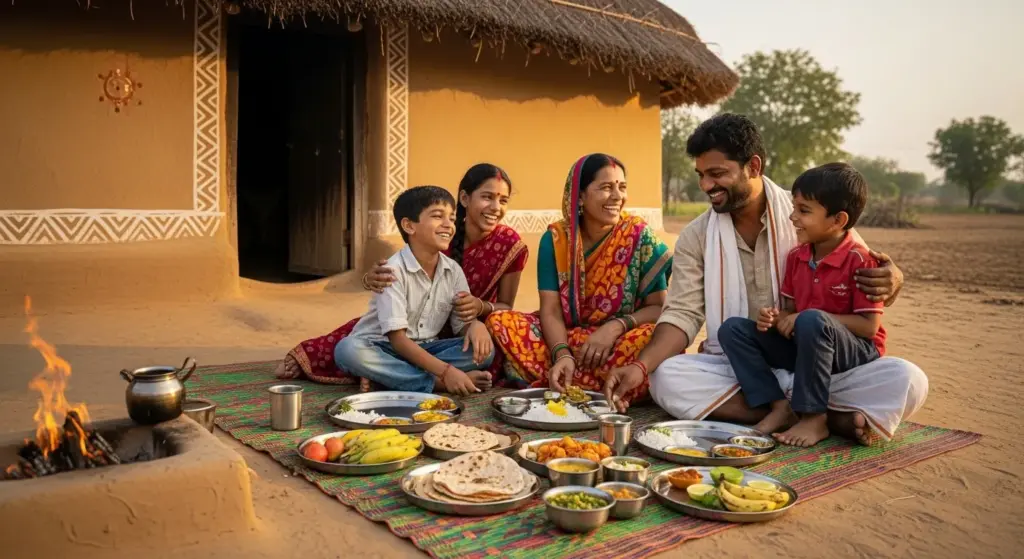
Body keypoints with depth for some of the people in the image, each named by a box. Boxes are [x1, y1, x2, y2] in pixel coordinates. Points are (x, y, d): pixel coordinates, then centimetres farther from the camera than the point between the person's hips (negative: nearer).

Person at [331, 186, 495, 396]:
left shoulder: (453, 270, -2)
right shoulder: (394, 270, -19)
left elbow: (462, 323, 2)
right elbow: (397, 338, -24)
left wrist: (475, 325, -25)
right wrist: (444, 371, -34)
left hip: (423, 348, 5)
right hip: (385, 347, -5)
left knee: (484, 349, -17)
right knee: (348, 349, -35)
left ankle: (382, 374, -24)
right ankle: (435, 382, -30)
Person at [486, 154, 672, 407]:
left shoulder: (640, 236, -7)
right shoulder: (555, 238, -4)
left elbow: (659, 308, -8)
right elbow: (550, 310, -10)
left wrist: (616, 327, -26)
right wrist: (562, 355, -29)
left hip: (619, 343, -1)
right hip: (564, 338, 1)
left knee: (656, 337, -34)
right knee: (500, 320, -20)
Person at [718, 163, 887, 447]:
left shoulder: (860, 260, -16)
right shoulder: (796, 257, 3)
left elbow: (869, 326, -18)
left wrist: (812, 319, -23)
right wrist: (776, 318, -14)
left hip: (856, 353, -6)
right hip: (804, 347, 6)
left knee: (812, 321, -38)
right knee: (732, 328, -8)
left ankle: (814, 417, -23)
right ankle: (779, 406, -16)